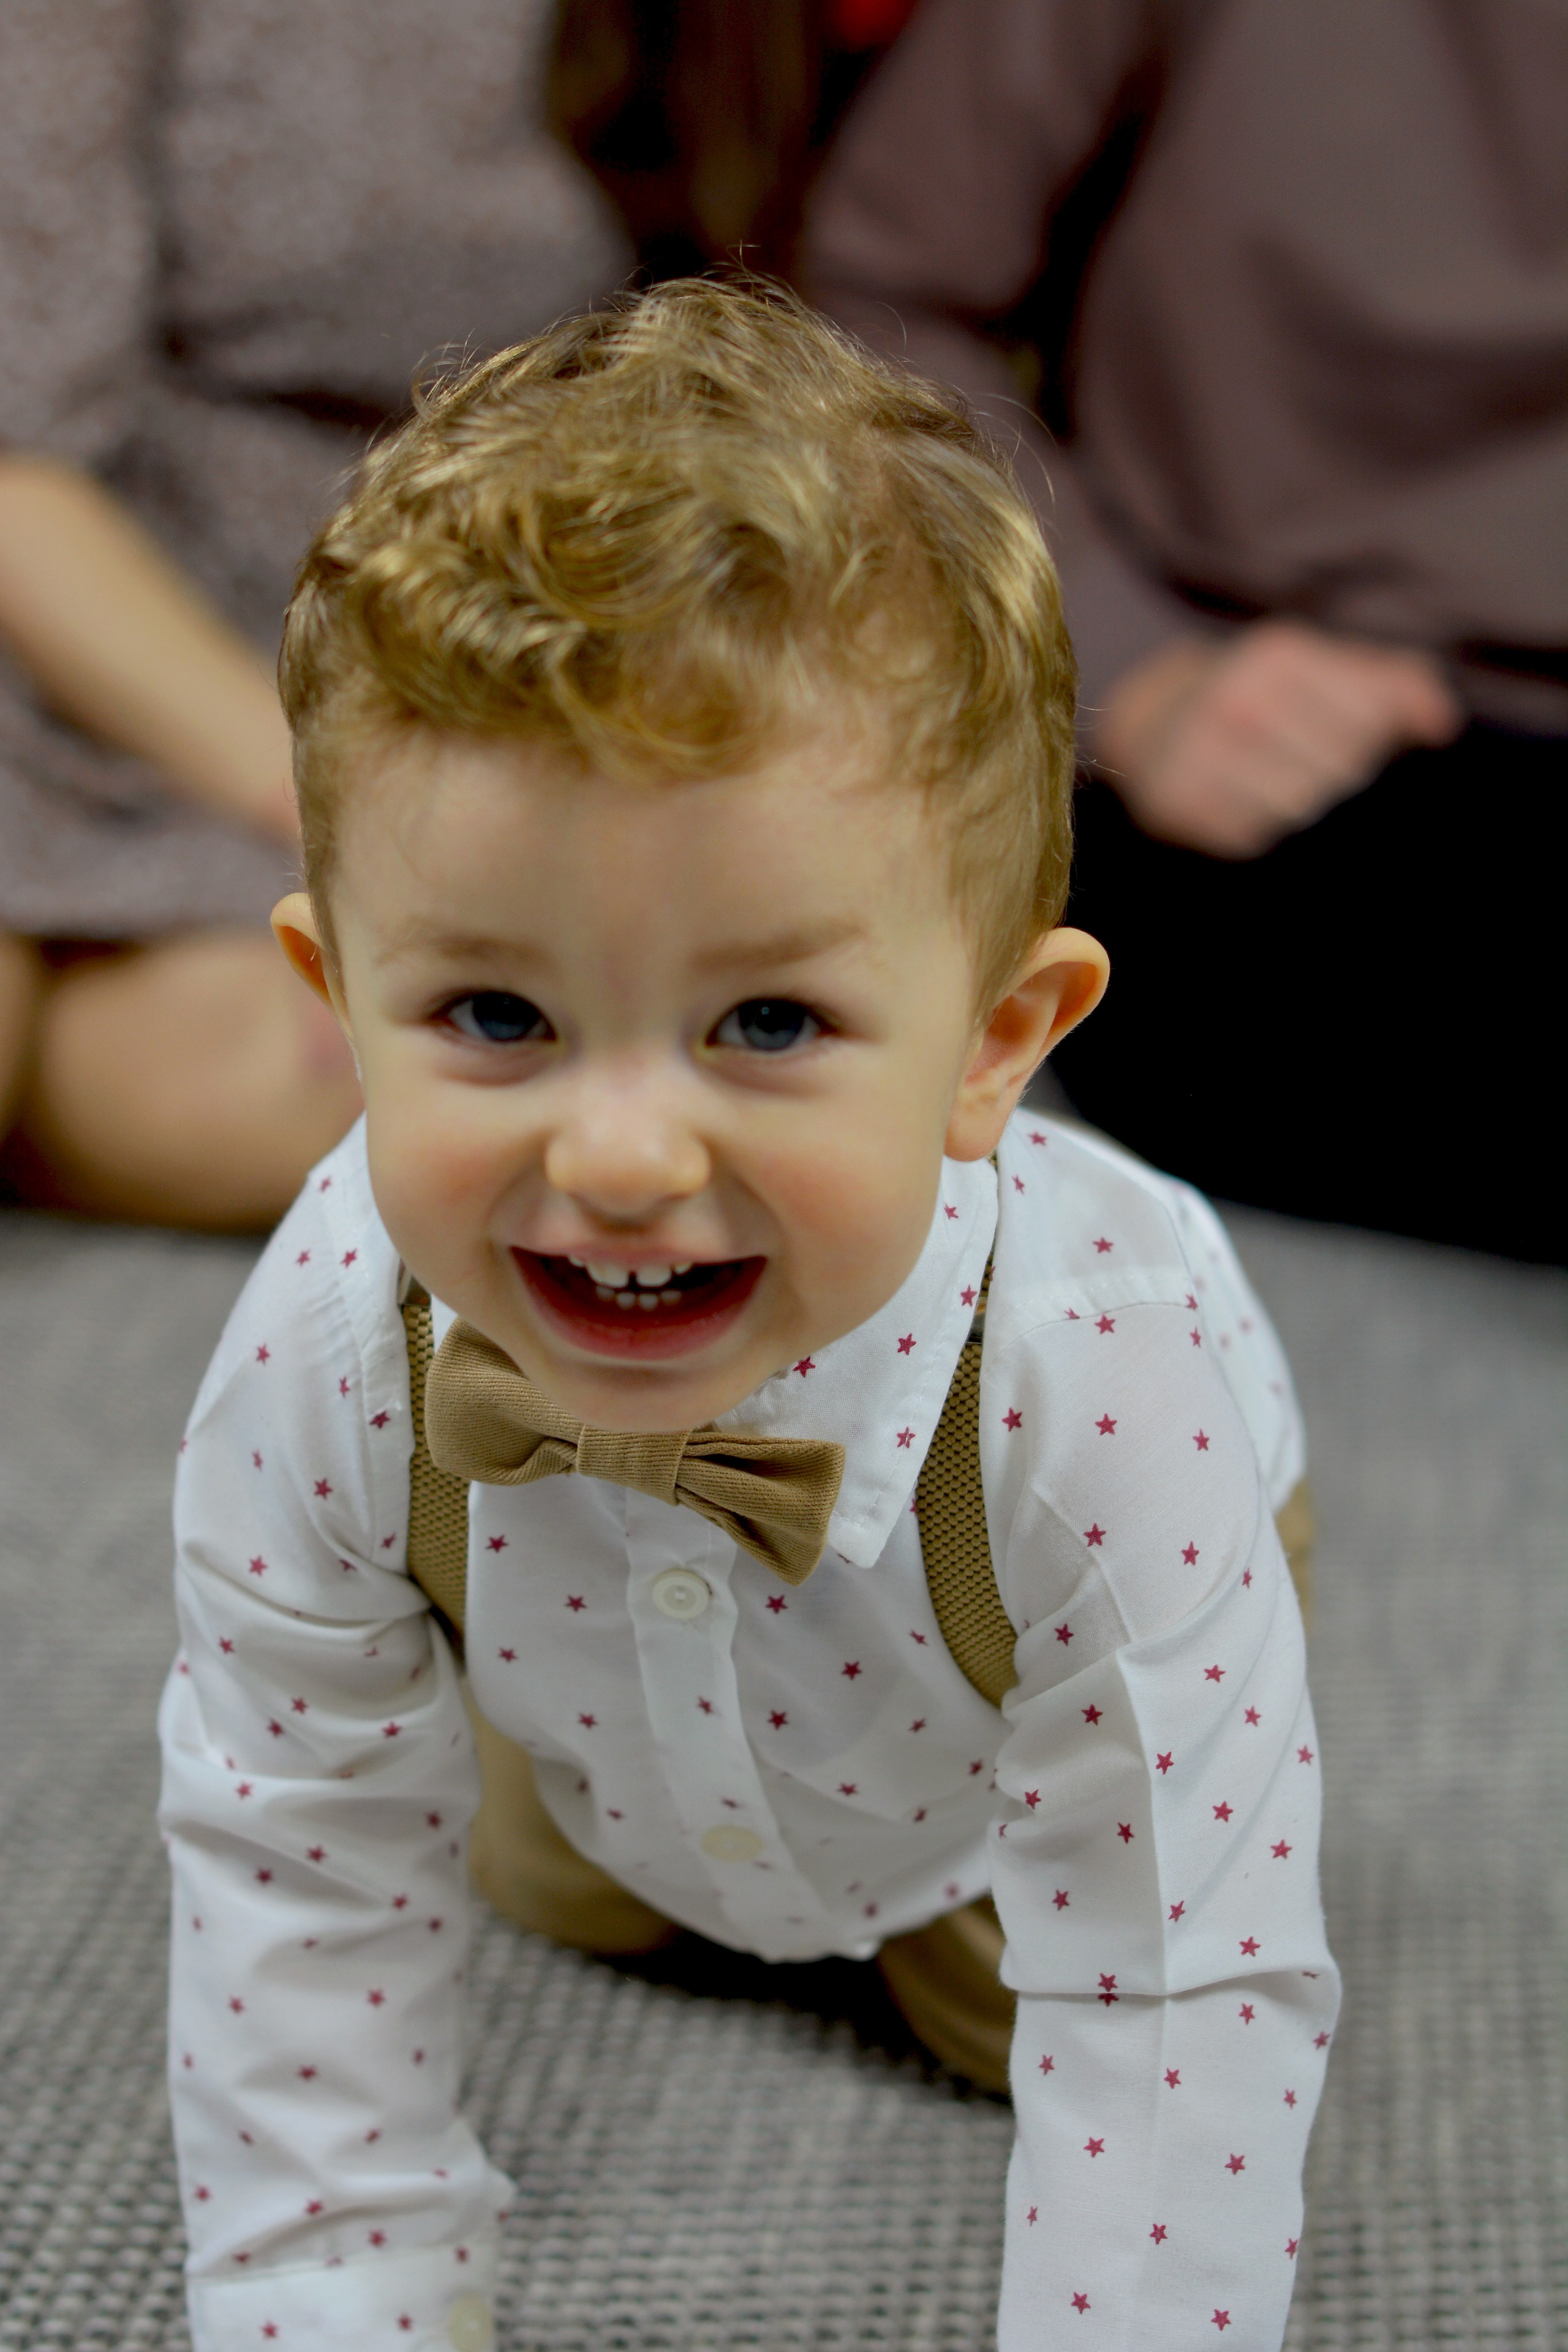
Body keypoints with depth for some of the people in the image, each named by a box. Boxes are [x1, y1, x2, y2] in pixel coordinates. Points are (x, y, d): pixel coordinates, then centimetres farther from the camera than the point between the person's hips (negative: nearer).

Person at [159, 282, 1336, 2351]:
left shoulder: (1099, 1387, -48)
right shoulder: (319, 1364, -40)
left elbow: (1181, 1998, -38)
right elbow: (307, 1901, -24)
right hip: (642, 1756, 3)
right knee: (567, 1900, 27)